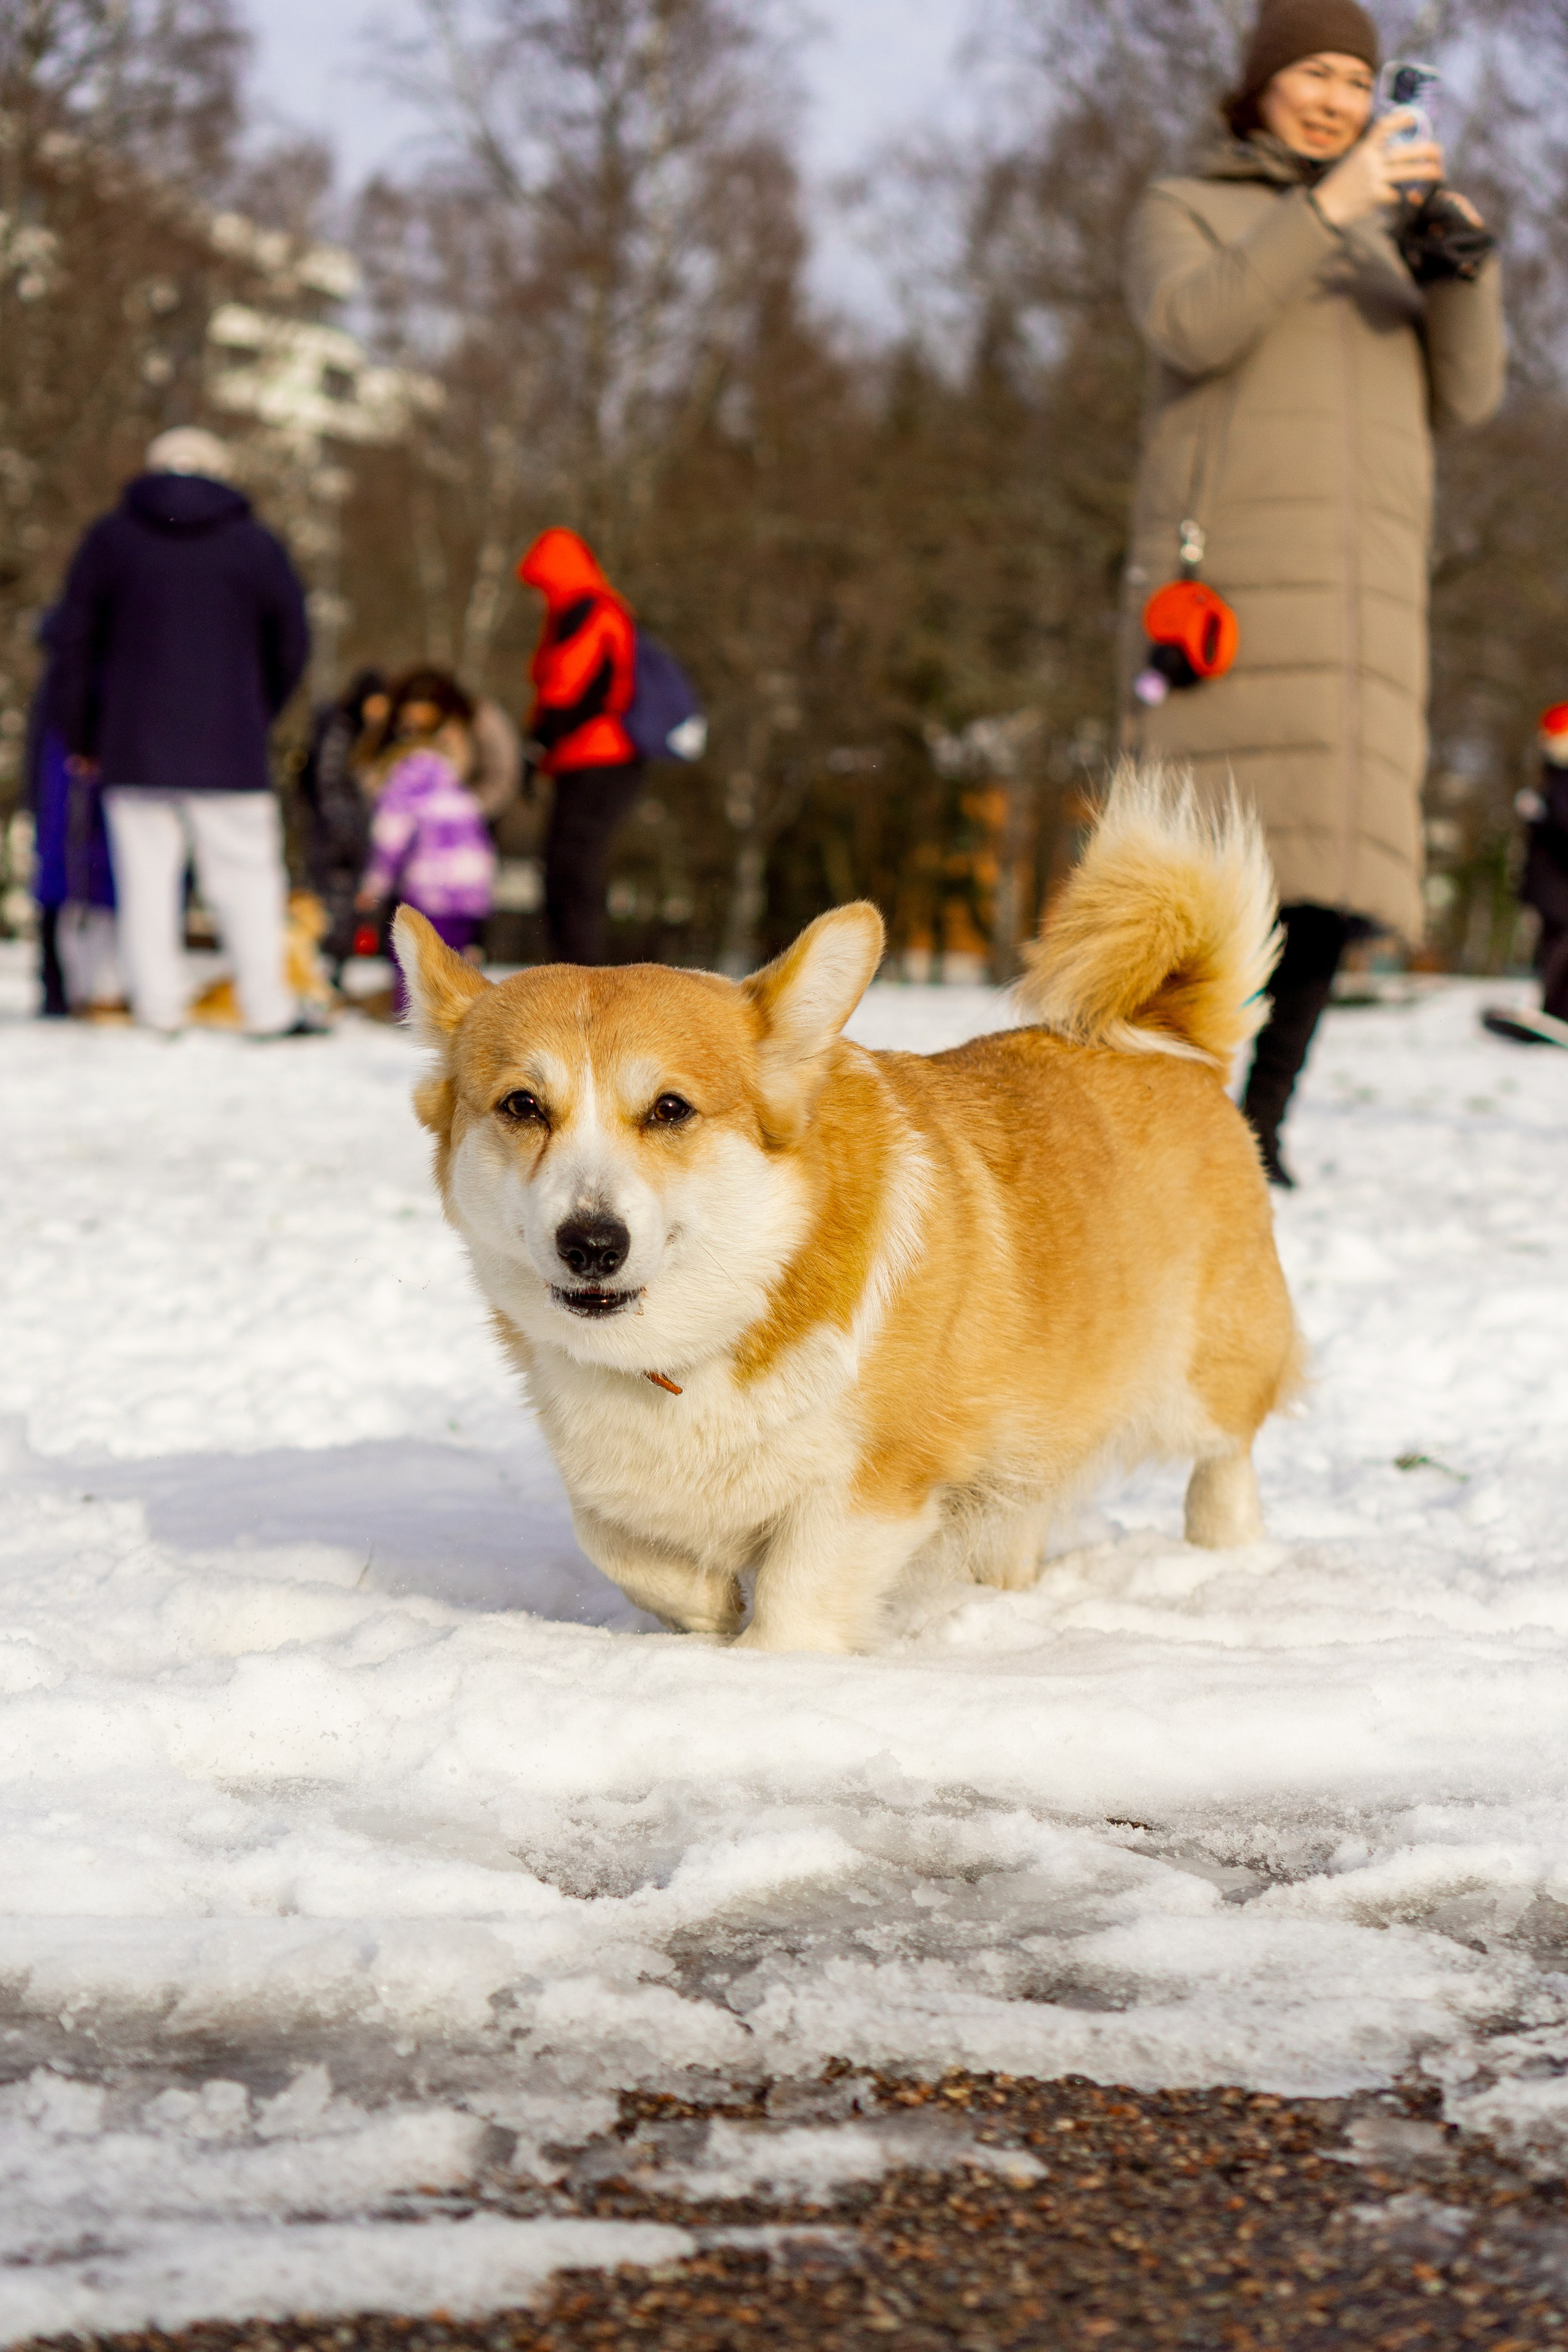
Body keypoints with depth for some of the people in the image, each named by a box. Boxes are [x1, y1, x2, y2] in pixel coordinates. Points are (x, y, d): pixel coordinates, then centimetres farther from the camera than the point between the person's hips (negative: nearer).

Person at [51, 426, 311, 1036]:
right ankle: (267, 1010, -1)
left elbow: (75, 640, 7)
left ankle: (157, 1007, 0)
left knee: (146, 878, 3)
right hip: (228, 746, -1)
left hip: (132, 749, 1)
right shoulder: (254, 544, 6)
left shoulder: (109, 538, 7)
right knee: (248, 877, 2)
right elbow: (291, 645, 8)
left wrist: (81, 735, 13)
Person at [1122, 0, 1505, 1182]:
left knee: (1338, 871, -6)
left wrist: (1466, 267, -8)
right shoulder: (1181, 213, 11)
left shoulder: (1387, 244, 24)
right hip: (1226, 573, -4)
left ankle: (1262, 1125, 0)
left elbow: (1465, 396, 11)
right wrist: (1323, 209, -22)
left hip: (1362, 592, 4)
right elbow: (1191, 328, -12)